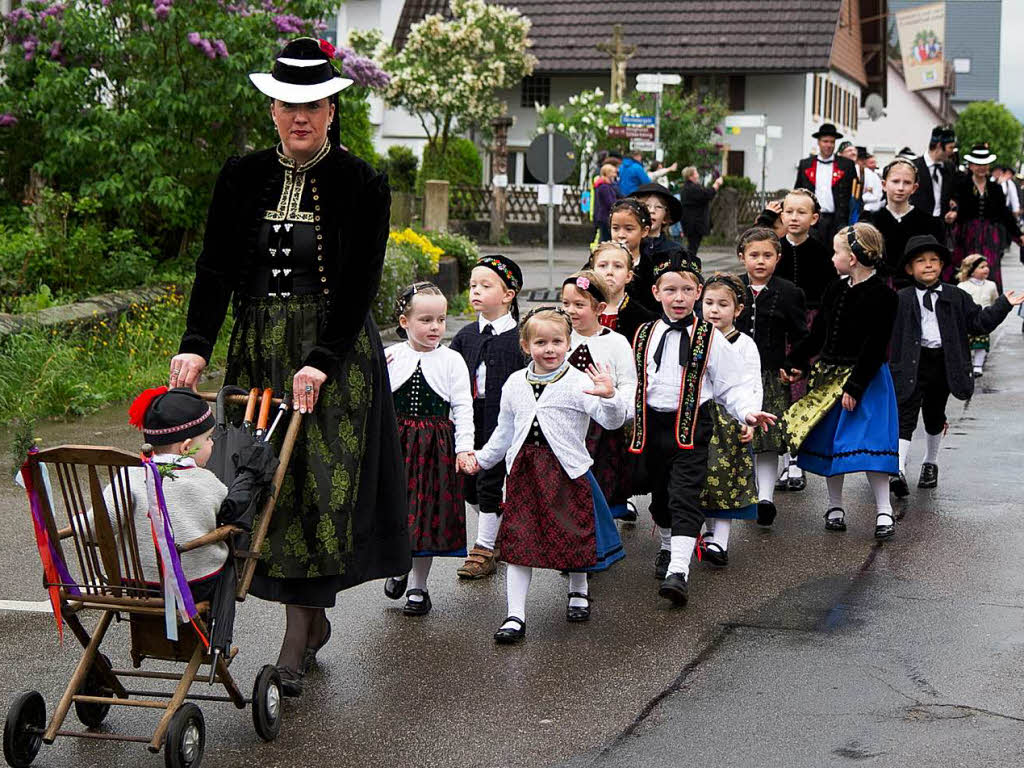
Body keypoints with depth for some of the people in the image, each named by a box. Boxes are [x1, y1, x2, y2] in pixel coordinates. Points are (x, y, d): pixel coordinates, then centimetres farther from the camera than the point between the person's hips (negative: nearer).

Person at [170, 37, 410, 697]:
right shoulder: (243, 178, 4)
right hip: (258, 351, 4)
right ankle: (312, 620, 18)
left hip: (337, 351, -3)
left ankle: (298, 632, 3)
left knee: (322, 484, -4)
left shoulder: (362, 185, -5)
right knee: (267, 481, 4)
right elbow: (216, 269, 1)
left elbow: (360, 285, -10)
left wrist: (321, 362, -20)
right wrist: (196, 344, -14)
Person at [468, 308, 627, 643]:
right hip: (524, 470, 3)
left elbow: (612, 420, -20)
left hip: (567, 470, -3)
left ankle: (578, 592, 39)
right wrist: (481, 458, 25)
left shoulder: (578, 383, -8)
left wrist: (610, 396, -39)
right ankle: (515, 616, 4)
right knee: (518, 540, 0)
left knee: (573, 537, 9)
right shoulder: (515, 384, 7)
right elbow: (504, 431, 20)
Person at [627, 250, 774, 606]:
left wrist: (748, 412, -16)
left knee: (684, 497, -13)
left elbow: (733, 383, -2)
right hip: (652, 426, 4)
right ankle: (668, 546, 42)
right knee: (660, 494, 18)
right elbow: (634, 383, 17)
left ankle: (678, 570, -20)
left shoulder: (709, 339, -2)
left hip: (691, 426, -4)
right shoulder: (645, 336, 7)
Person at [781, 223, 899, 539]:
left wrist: (854, 387, -19)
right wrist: (794, 362, 11)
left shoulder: (882, 296, -14)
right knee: (826, 440, 10)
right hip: (828, 376, 7)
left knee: (869, 441, -11)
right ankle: (835, 507, 23)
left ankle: (884, 511, -3)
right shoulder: (836, 290, 8)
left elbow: (875, 347, -17)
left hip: (866, 379, -7)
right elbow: (817, 333, 16)